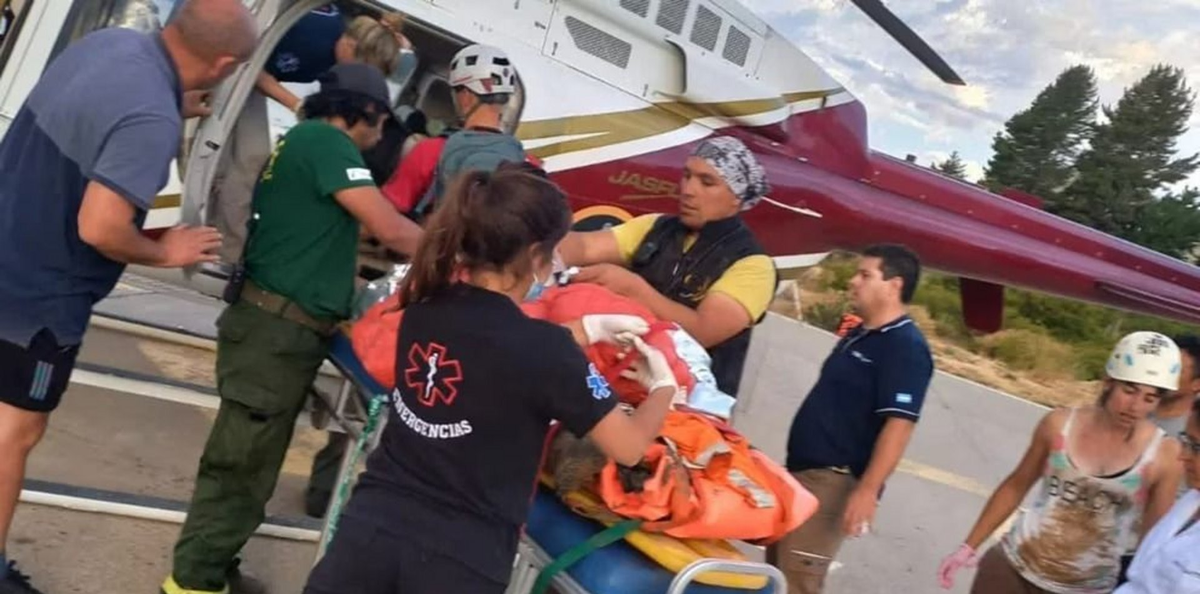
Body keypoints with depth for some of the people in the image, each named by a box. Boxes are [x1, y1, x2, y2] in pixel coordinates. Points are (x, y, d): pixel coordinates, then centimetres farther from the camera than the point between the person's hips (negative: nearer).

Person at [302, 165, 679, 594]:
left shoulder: (427, 304, -1)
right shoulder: (544, 350, -18)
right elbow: (628, 448, -6)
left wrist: (591, 328, 24)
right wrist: (663, 385, 13)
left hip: (372, 526, 5)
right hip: (458, 560, -5)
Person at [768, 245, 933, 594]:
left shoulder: (905, 347, -15)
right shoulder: (857, 334, 15)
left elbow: (899, 424, -22)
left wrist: (868, 489, -28)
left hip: (834, 479, -10)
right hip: (802, 471, 10)